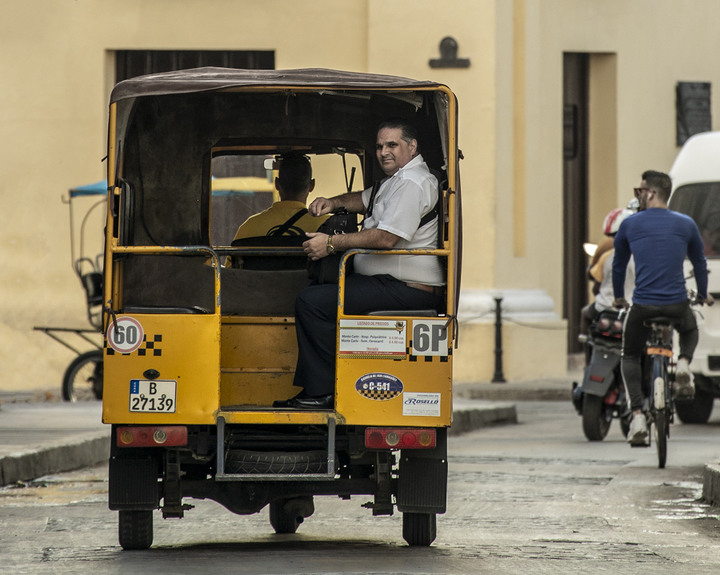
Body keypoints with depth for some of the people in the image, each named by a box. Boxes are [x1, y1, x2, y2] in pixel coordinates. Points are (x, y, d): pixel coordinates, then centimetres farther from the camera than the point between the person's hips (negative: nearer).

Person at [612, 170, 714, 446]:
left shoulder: (630, 225, 3)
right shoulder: (685, 224, 6)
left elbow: (618, 265, 17)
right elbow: (699, 262, 20)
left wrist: (619, 297, 35)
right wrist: (703, 294, 38)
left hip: (642, 306, -1)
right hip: (677, 305, 1)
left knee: (630, 356, 20)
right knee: (690, 331, 35)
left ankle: (638, 416, 2)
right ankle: (683, 365, 3)